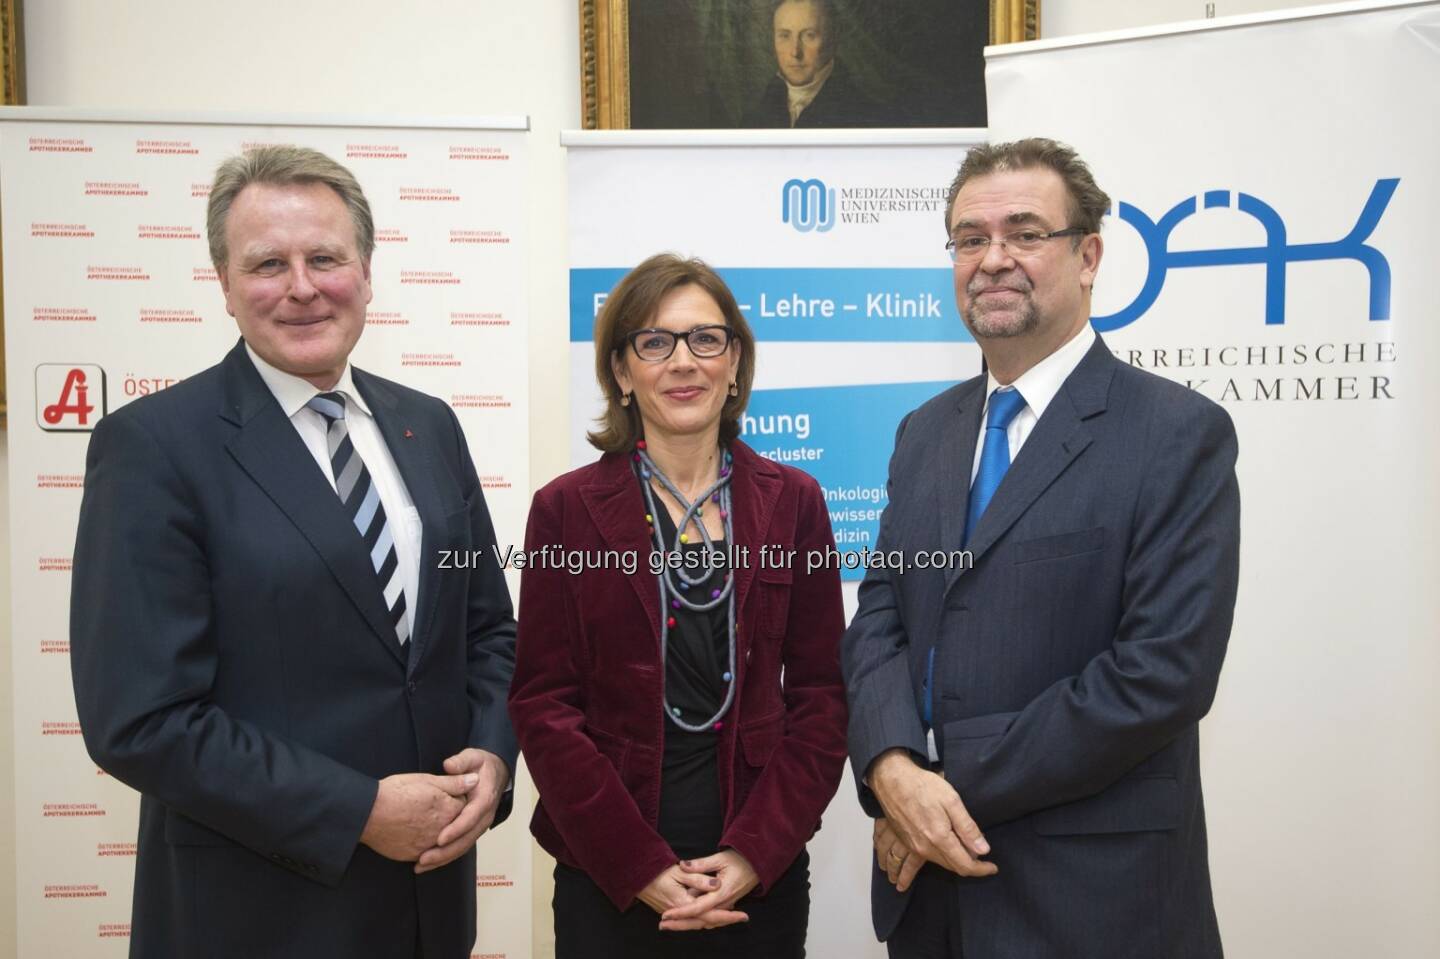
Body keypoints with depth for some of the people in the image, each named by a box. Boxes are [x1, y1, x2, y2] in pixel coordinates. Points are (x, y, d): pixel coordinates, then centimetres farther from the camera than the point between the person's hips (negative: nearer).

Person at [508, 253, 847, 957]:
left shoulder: (792, 501, 1)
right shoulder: (567, 509, -3)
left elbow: (821, 693, 0)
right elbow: (543, 704, -4)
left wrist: (757, 852, -9)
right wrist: (638, 866, -11)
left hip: (761, 868, 2)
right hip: (608, 879, -1)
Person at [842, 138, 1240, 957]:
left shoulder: (1181, 434, -11)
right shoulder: (925, 432, 8)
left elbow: (1166, 668, -18)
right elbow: (880, 615, 4)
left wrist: (961, 786, -16)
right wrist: (893, 767, -14)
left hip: (1092, 890, -5)